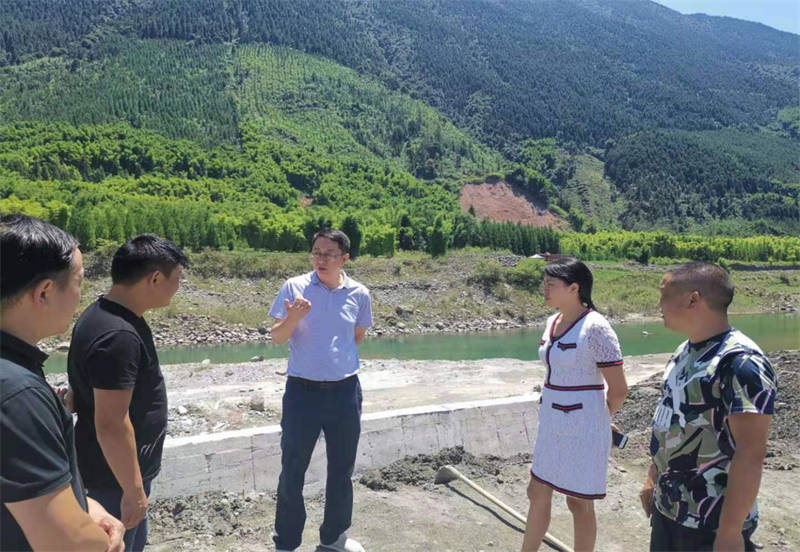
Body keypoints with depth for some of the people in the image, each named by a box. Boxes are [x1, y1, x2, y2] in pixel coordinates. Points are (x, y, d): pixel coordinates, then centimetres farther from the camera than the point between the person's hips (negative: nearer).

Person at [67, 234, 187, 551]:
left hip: (117, 466, 9)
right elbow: (110, 424, -30)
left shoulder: (105, 313, 3)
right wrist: (133, 489, -20)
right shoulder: (118, 335, -31)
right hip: (115, 474, -9)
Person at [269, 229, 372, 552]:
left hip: (345, 391, 3)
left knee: (341, 469, 16)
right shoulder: (294, 287, -7)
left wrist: (341, 358, 5)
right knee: (293, 470, 6)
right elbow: (276, 338, -8)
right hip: (302, 391, -2)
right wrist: (293, 318, -25)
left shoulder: (359, 294, -1)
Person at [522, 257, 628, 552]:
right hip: (551, 423, 8)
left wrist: (598, 420, 1)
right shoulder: (552, 322, 5)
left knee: (579, 503, 9)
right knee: (538, 494, 18)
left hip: (582, 428, -8)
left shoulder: (595, 328, -19)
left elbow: (618, 389, -15)